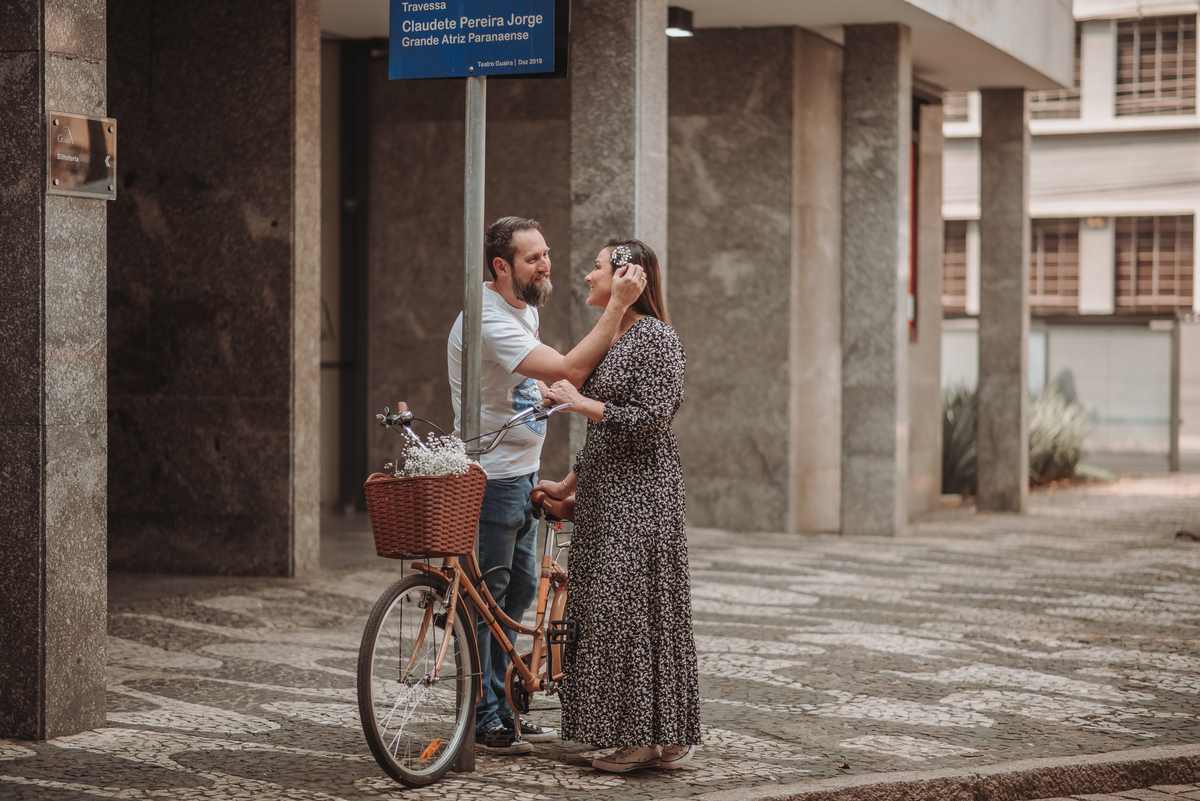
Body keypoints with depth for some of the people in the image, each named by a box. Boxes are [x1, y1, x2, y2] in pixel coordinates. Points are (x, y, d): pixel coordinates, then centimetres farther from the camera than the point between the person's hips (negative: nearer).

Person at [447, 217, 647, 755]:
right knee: (484, 599, -1)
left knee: (520, 589, 16)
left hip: (523, 473, 10)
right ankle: (483, 720, 7)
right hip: (491, 476, -10)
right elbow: (569, 371, -32)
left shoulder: (526, 307, 8)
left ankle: (504, 710, 26)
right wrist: (618, 305, -31)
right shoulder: (489, 321, -24)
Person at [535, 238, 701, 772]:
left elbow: (648, 420, -20)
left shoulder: (655, 338, -11)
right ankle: (631, 737, 12)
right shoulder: (609, 339, 18)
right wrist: (568, 484, 21)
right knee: (603, 608, 7)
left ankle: (657, 737, -1)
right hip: (603, 493, 9)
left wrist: (579, 401, -15)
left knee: (634, 607, -8)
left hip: (642, 492, -9)